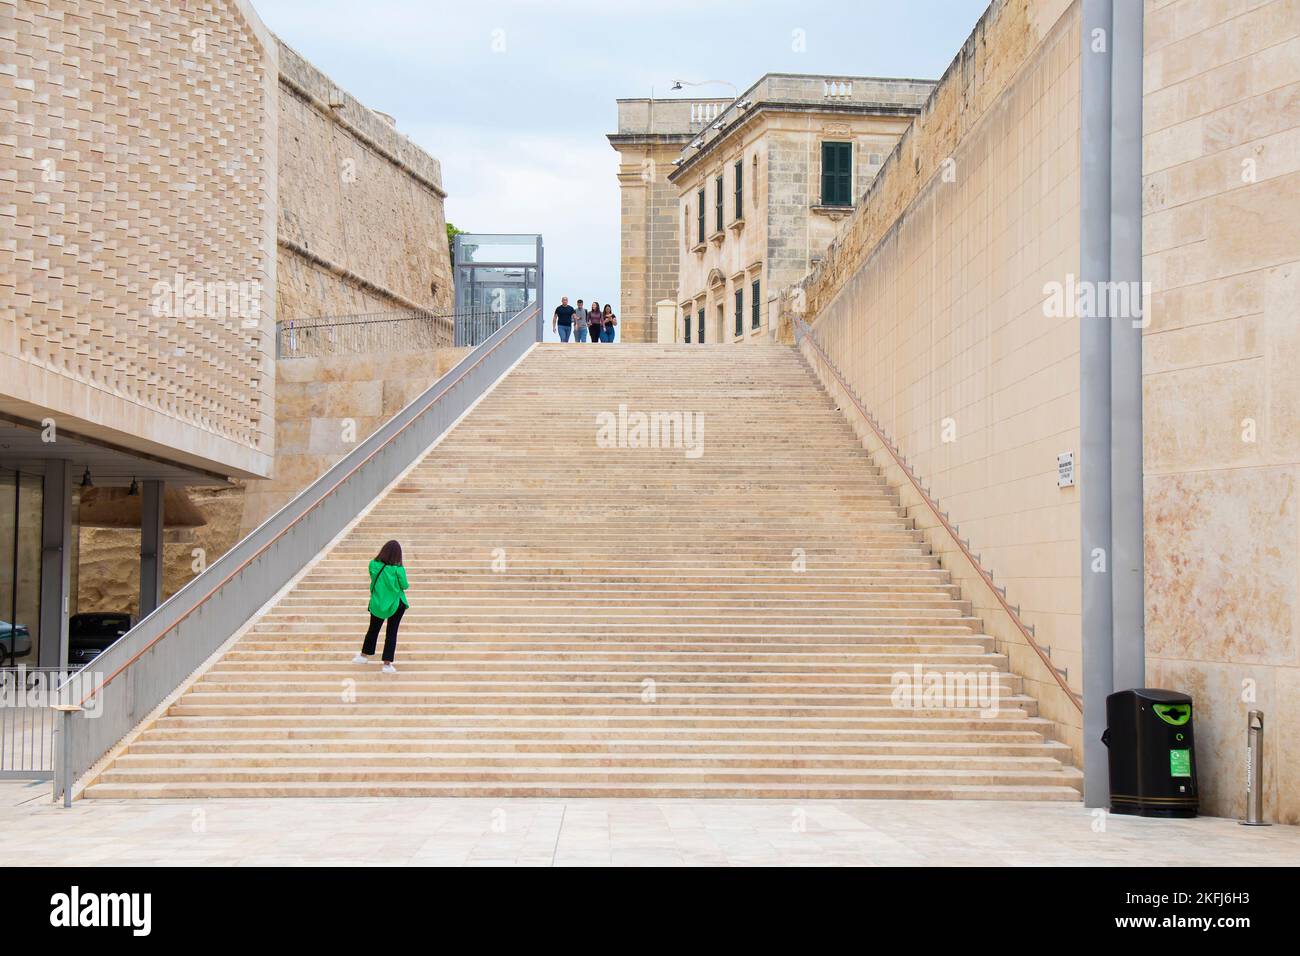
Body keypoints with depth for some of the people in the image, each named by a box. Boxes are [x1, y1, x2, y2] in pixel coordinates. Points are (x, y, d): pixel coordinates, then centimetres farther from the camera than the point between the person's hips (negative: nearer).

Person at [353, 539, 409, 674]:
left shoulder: (373, 565, -12)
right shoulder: (398, 570, -22)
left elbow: (373, 580, 4)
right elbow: (404, 586, -10)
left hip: (377, 604, 3)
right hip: (395, 604, -3)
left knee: (373, 630, 22)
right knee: (391, 632, 8)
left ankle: (364, 656, 38)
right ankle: (387, 664, 7)